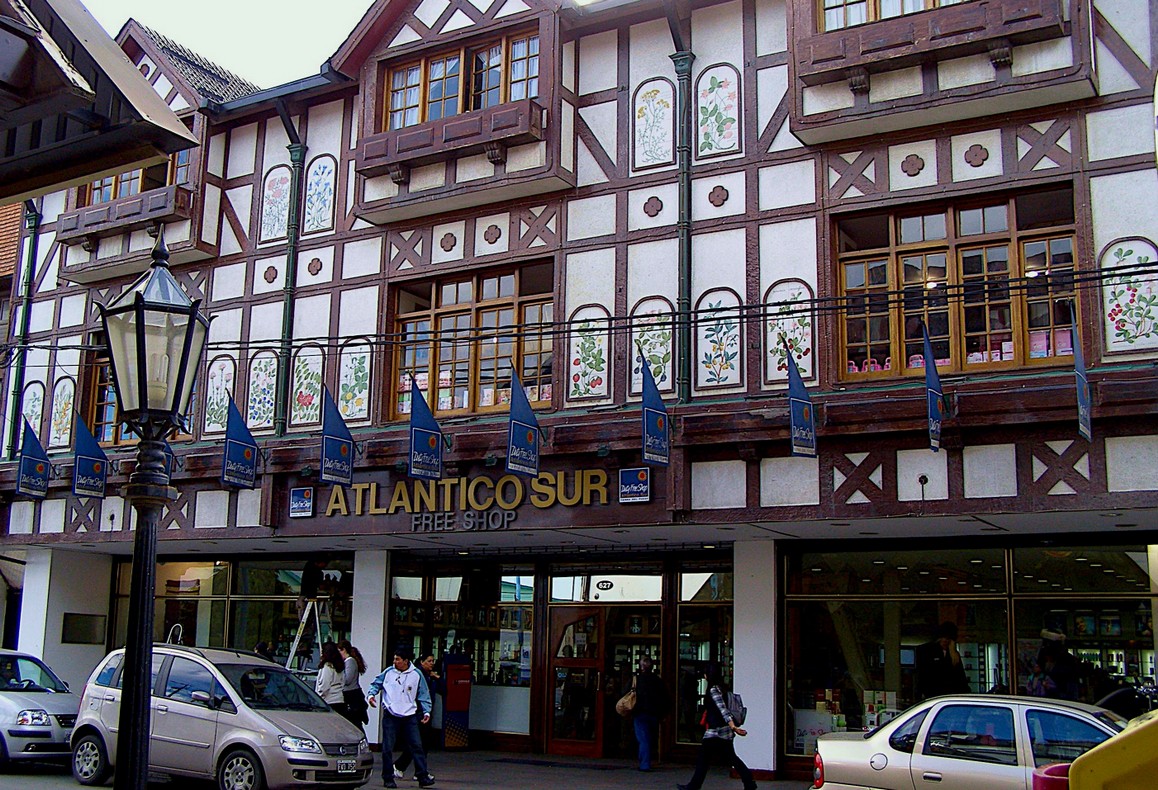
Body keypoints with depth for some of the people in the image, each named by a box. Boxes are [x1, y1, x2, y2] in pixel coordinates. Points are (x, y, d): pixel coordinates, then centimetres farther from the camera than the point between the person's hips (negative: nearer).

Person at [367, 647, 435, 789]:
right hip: (390, 716, 0)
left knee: (417, 746, -4)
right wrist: (371, 694, -6)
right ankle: (388, 778, 13)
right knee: (387, 748, 1)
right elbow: (376, 684, 13)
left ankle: (423, 777, -1)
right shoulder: (388, 672, 1)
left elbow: (423, 695, 7)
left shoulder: (416, 674, 1)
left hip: (410, 716, 0)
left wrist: (426, 711, -1)